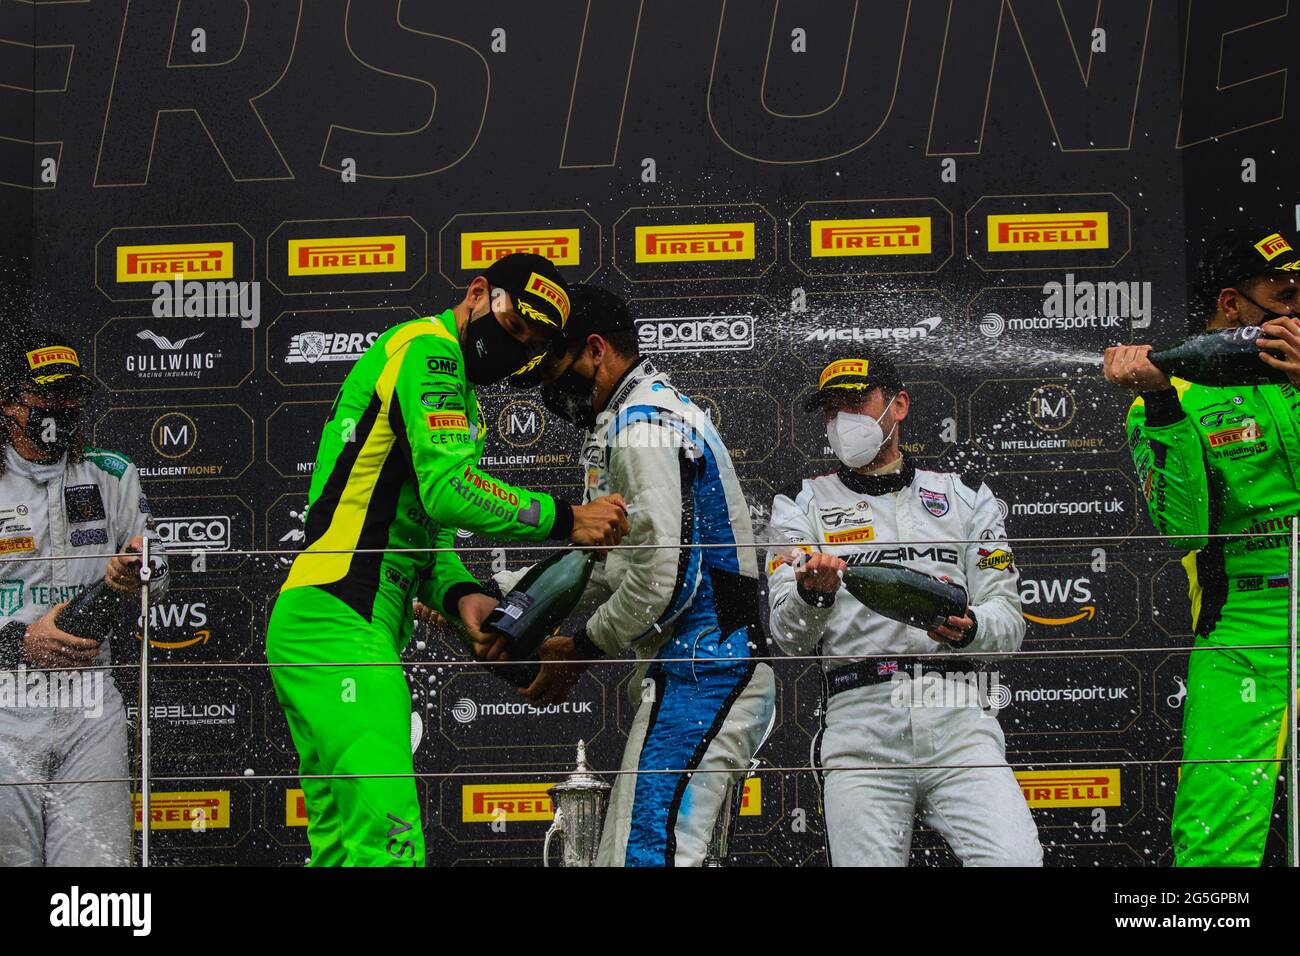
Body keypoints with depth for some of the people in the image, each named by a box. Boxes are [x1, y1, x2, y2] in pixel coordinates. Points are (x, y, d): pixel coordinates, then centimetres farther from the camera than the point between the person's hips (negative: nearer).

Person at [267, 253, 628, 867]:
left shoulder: (460, 396, 28)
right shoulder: (427, 348, -4)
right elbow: (448, 488, -18)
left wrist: (457, 594, 4)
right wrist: (566, 521, -14)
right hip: (341, 625, -11)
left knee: (342, 846, 8)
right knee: (389, 840, -20)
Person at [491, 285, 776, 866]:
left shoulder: (644, 427, -11)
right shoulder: (658, 414, 22)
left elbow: (663, 580, -19)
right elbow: (601, 567, 22)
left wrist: (581, 650, -5)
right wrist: (494, 595, 13)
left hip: (697, 680, -10)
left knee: (643, 856, -15)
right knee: (622, 856, 8)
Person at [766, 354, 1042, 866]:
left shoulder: (966, 497, 18)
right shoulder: (801, 506, 14)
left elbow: (1008, 620, 11)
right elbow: (788, 634, 2)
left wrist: (967, 628, -13)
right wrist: (812, 594, -22)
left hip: (957, 715, 0)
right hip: (858, 725, 0)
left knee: (1015, 860, -19)